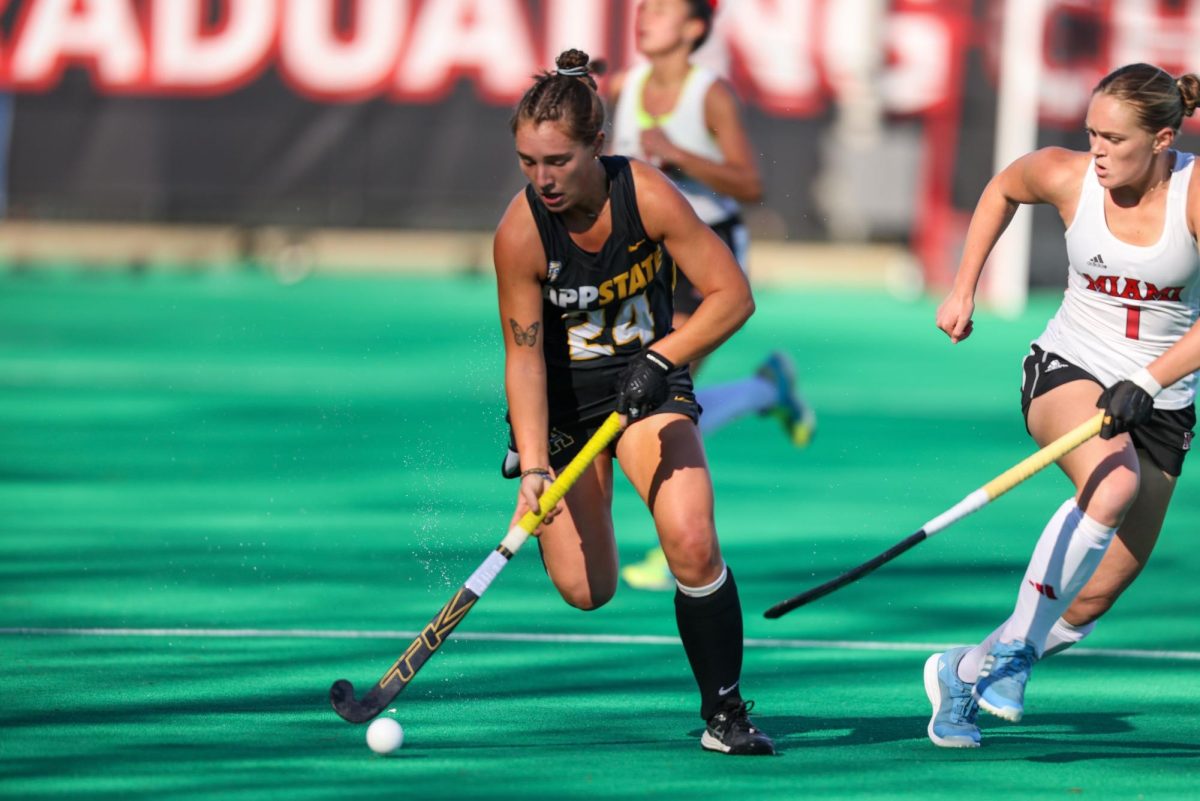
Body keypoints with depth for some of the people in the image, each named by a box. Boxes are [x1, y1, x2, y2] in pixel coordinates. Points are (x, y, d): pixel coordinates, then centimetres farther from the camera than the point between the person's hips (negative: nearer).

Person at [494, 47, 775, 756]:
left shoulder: (647, 195, -21)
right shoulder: (521, 232, -22)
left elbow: (733, 295, -17)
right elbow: (525, 356, -19)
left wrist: (662, 358, -30)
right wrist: (534, 468, -29)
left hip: (648, 383, 0)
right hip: (563, 400, 0)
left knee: (693, 545, -22)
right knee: (586, 591, -4)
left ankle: (725, 713, -6)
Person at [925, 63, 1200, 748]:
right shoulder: (1065, 176, -11)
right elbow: (1002, 190, 14)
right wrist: (963, 289, 11)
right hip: (1069, 370, -1)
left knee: (1097, 595, 0)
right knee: (1113, 483, -36)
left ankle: (970, 670, 22)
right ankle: (1013, 646, -28)